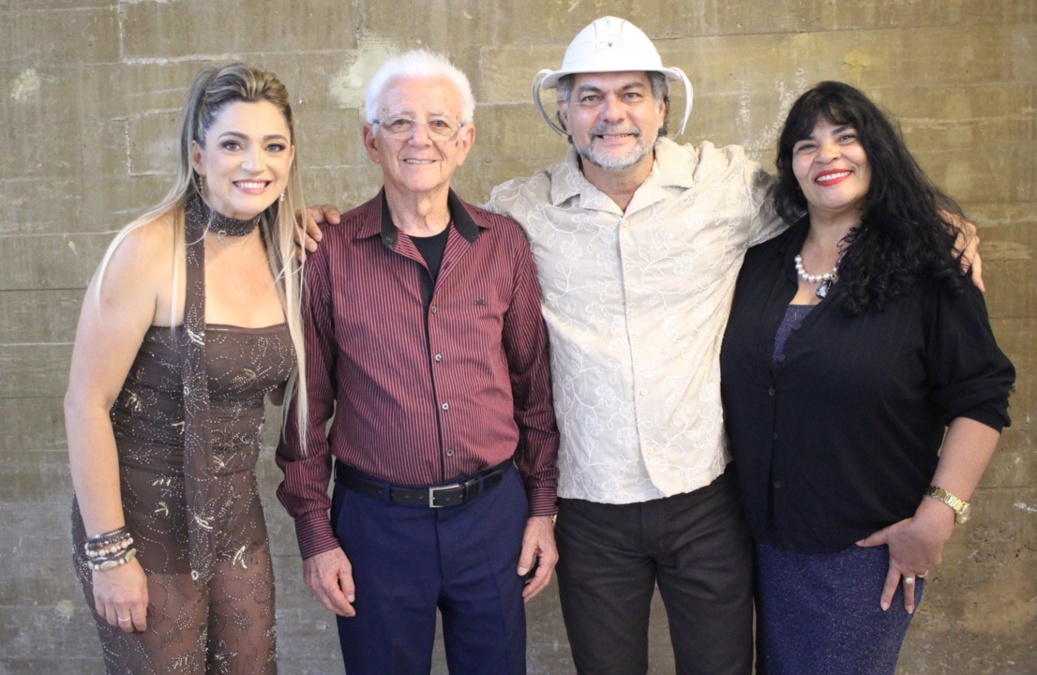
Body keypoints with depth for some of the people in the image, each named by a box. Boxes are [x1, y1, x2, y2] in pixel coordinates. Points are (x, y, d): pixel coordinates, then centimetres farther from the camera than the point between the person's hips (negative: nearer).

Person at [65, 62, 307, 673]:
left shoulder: (283, 252, 0)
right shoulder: (149, 251, -18)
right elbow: (86, 404, -16)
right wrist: (109, 552, -15)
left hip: (236, 519, 6)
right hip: (147, 523, -5)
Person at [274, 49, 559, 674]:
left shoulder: (504, 244, 0)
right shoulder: (331, 254, -5)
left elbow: (534, 383, 6)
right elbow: (307, 406, 0)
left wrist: (542, 506, 6)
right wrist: (315, 534, 0)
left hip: (494, 512, 2)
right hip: (375, 521, -1)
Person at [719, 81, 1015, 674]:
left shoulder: (924, 265, -9)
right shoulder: (763, 262, 4)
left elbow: (981, 397, -11)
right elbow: (736, 381, 12)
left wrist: (937, 517, -16)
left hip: (869, 550, -4)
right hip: (769, 542, 4)